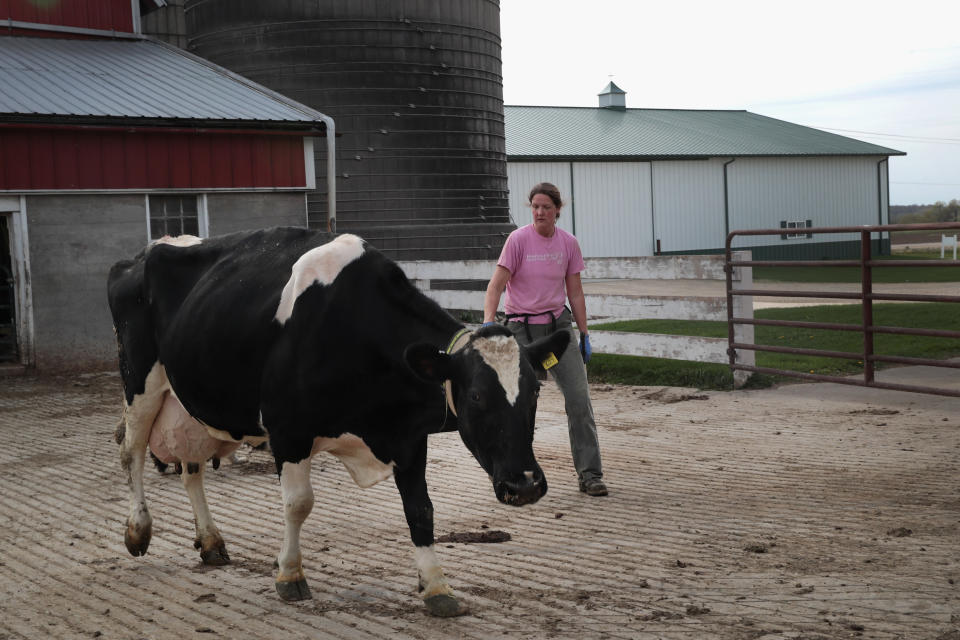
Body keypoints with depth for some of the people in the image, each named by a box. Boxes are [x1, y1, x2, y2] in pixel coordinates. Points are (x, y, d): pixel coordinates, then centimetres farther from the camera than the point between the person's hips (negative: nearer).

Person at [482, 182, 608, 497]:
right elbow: (496, 286, -11)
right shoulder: (518, 240, -7)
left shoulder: (568, 243, 4)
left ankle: (590, 474, -2)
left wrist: (585, 335, 10)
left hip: (559, 325, 3)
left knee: (579, 398, -6)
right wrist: (488, 324, -25)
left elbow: (575, 293, 11)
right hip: (522, 328, -3)